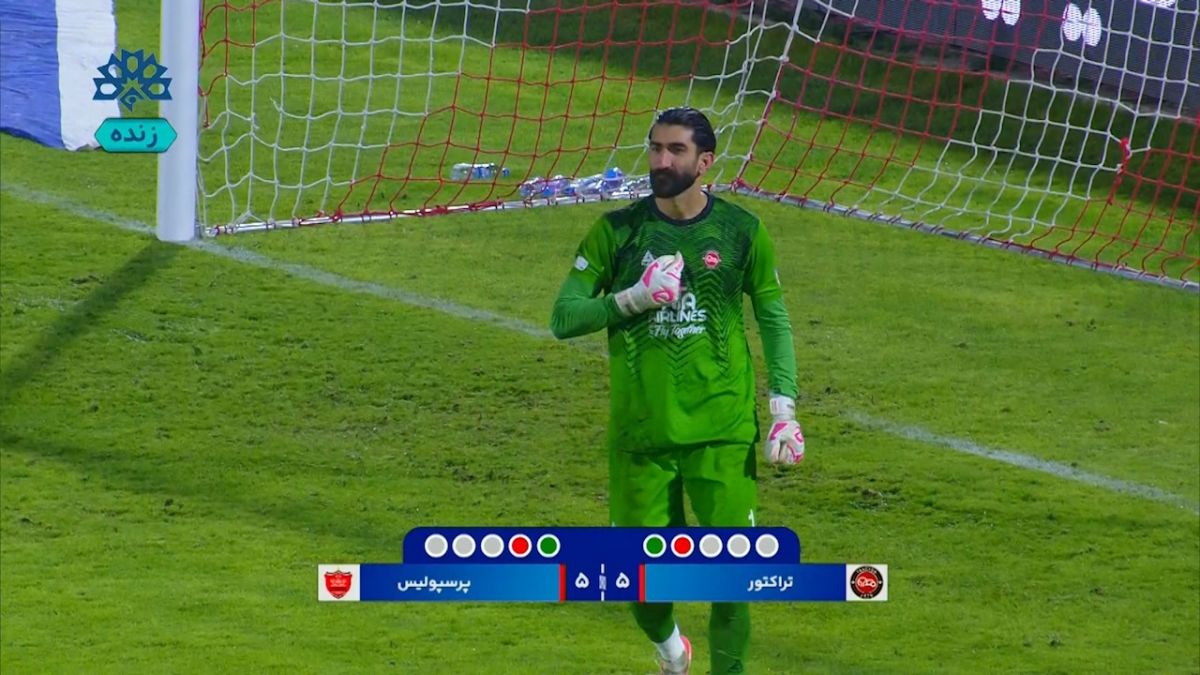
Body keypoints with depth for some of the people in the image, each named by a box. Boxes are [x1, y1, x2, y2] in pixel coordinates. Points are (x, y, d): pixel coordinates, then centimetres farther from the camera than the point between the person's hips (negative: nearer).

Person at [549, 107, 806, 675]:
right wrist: (634, 298, -15)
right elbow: (563, 318, 0)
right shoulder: (617, 230, 0)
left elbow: (774, 319, 9)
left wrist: (783, 406, -1)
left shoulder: (740, 231, 1)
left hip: (723, 430, 0)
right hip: (640, 431, 1)